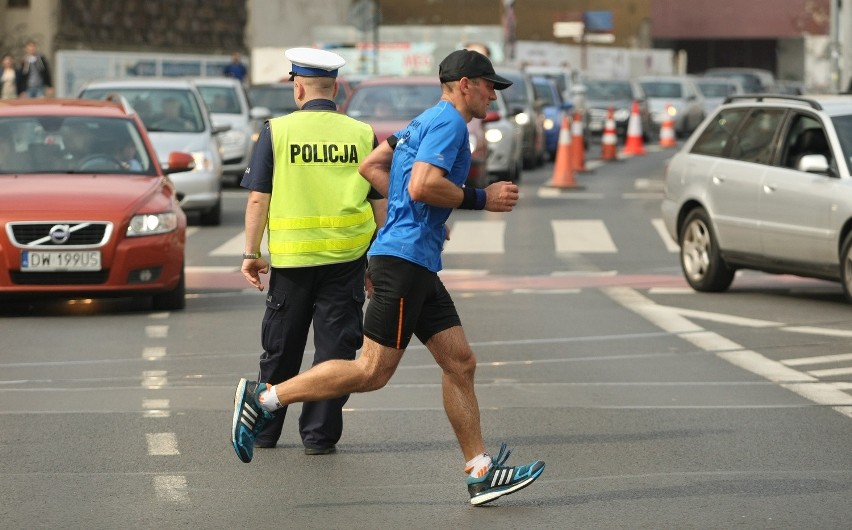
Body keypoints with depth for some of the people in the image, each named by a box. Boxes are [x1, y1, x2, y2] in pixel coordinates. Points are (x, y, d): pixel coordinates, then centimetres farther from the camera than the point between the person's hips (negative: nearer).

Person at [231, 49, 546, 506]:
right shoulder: (448, 122, -10)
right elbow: (422, 186, -23)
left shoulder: (425, 122, 20)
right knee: (373, 372, -10)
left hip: (419, 266, 11)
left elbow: (370, 167, 23)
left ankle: (480, 473, 7)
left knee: (460, 363, 7)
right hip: (405, 258, -11)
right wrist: (481, 199, -12)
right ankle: (264, 397, -4)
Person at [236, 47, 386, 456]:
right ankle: (320, 434, 4)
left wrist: (251, 253, 3)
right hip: (347, 255, 0)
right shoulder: (362, 135, 4)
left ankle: (264, 429, 23)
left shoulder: (276, 131, -2)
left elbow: (258, 199, -4)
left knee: (281, 348, 12)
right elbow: (380, 203, 6)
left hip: (291, 256, 0)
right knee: (335, 346, 5)